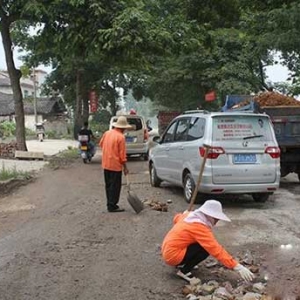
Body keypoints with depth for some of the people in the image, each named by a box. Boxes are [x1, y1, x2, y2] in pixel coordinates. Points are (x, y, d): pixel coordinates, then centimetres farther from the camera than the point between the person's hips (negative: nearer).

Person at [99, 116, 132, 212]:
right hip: (115, 165, -7)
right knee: (115, 186, 1)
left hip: (106, 164, 7)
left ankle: (110, 204, 23)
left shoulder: (107, 133, 4)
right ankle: (112, 206, 3)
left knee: (108, 185, 15)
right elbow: (122, 154, -15)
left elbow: (101, 144, 19)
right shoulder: (121, 137, -15)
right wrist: (125, 167, -7)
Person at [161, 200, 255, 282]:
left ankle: (182, 264, 16)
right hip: (173, 255, -9)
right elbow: (216, 250, -29)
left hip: (168, 250, 9)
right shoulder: (199, 227, -24)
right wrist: (238, 267, -29)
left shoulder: (190, 215, 3)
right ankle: (183, 271, -9)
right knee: (206, 249, -16)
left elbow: (177, 218, 26)